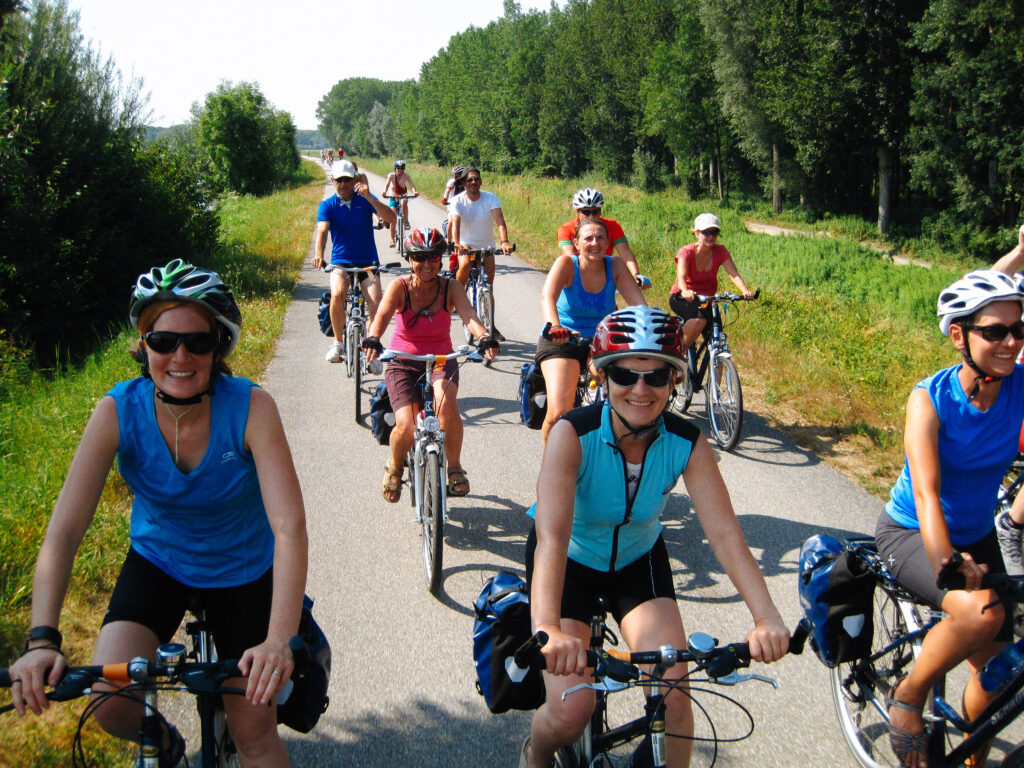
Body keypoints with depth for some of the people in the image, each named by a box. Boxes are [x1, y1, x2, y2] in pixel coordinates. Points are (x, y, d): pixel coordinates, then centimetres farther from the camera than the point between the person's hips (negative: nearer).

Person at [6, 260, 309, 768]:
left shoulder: (251, 408, -28)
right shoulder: (118, 412, -23)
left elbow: (289, 525, -37)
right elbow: (63, 532, -27)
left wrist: (279, 640, -49)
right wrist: (41, 639, -40)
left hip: (244, 570, -1)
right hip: (158, 560, 1)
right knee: (109, 703, -17)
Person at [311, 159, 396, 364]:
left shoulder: (365, 200, 0)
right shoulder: (327, 205, 0)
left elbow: (390, 218, -14)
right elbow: (322, 230, -16)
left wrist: (369, 197, -27)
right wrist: (318, 255, -35)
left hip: (368, 262, 0)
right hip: (341, 262, 0)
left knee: (376, 305, -20)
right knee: (337, 295, -29)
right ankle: (338, 341, -6)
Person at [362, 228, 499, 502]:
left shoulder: (450, 287, -8)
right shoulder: (400, 287, -11)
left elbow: (468, 314, -26)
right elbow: (382, 315, -28)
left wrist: (485, 337, -47)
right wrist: (372, 340, -50)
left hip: (441, 361, 0)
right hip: (403, 363, 0)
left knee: (447, 403, -33)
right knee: (406, 426, -20)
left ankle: (454, 467, -9)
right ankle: (394, 467, 16)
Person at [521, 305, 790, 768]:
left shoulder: (687, 445, -21)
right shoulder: (573, 434, -31)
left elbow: (724, 534, -28)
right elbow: (552, 536, -42)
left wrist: (767, 619, -43)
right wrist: (548, 630, -58)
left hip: (638, 560, 3)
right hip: (570, 561, -2)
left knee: (673, 695, -16)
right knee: (571, 713, -13)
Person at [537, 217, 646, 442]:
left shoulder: (615, 266, -4)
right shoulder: (566, 264, -12)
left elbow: (639, 303, -13)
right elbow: (547, 296, -30)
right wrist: (554, 327, -50)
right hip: (561, 342, -3)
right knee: (558, 414, -20)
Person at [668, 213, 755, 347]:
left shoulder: (720, 251, -8)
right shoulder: (686, 252, -17)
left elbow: (734, 274, -20)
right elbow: (681, 277, -32)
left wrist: (746, 291, -41)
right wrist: (685, 292, -56)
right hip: (682, 299, -4)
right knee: (699, 319, -35)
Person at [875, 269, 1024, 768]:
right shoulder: (930, 398, -23)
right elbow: (926, 493, -33)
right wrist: (947, 567, -48)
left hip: (976, 536, 5)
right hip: (910, 533, -5)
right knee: (980, 611, -33)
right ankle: (909, 695, -7)